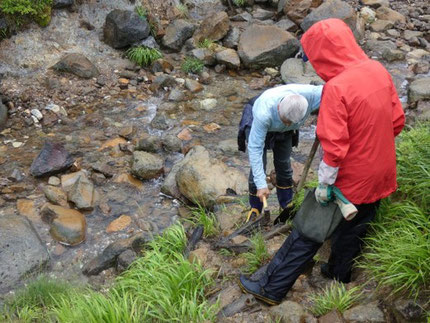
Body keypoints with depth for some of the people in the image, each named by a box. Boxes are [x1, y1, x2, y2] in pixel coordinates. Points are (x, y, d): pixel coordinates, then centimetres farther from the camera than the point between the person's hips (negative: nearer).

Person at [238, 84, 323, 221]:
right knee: (258, 167, -8)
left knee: (283, 165, 10)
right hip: (256, 123, -3)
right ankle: (255, 209, 14)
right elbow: (255, 148, -39)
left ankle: (287, 206, 30)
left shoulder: (309, 94, -40)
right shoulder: (264, 112, -46)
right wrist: (261, 185, -39)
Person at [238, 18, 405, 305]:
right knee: (354, 228, 25)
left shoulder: (336, 87, -26)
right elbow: (397, 121, 6)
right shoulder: (379, 71, -3)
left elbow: (334, 147, -26)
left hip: (349, 181, -7)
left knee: (309, 232, 5)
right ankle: (339, 274, 45)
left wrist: (324, 184, -14)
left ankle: (272, 288, 17)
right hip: (380, 176, 7)